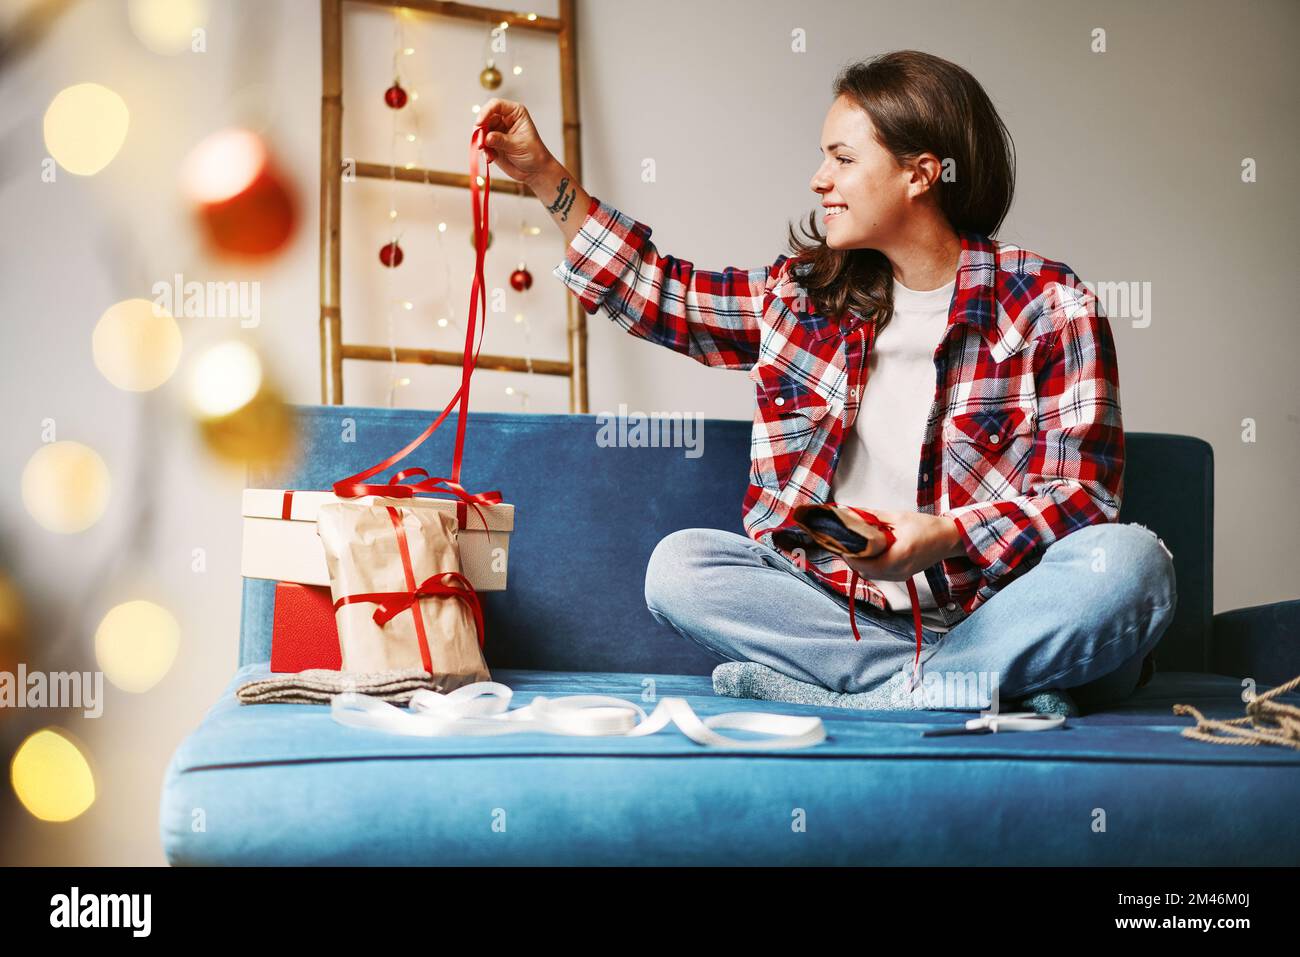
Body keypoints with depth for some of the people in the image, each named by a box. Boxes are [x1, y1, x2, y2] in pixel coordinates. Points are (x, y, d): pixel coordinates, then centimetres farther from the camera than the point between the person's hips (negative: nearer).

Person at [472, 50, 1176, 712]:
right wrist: (543, 173, 16)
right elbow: (655, 290, 20)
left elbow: (1078, 496, -8)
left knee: (1130, 561, -32)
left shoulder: (1050, 306, -3)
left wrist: (943, 538, -25)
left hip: (991, 605, -4)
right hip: (839, 604, 4)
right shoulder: (804, 295, 10)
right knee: (680, 564, -20)